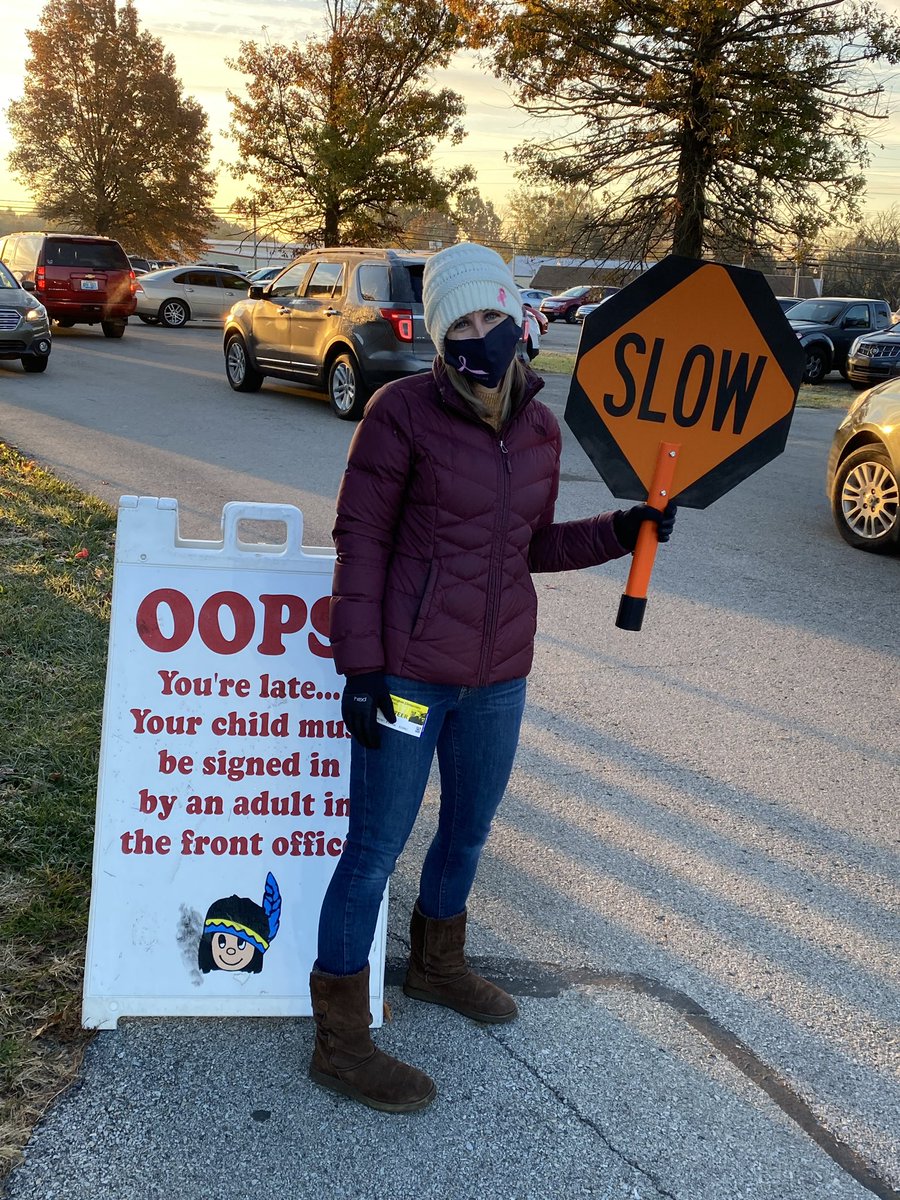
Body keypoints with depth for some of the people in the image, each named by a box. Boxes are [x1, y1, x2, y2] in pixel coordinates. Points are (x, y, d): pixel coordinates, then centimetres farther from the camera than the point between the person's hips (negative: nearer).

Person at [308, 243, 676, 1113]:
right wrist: (361, 666, -16)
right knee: (377, 846, 2)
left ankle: (436, 965, 48)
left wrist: (619, 532, 1)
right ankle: (339, 1042, 17)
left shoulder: (538, 428, 4)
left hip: (498, 673, 6)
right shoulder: (404, 411, -13)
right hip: (408, 669, -6)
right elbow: (360, 539, -12)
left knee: (469, 828, 22)